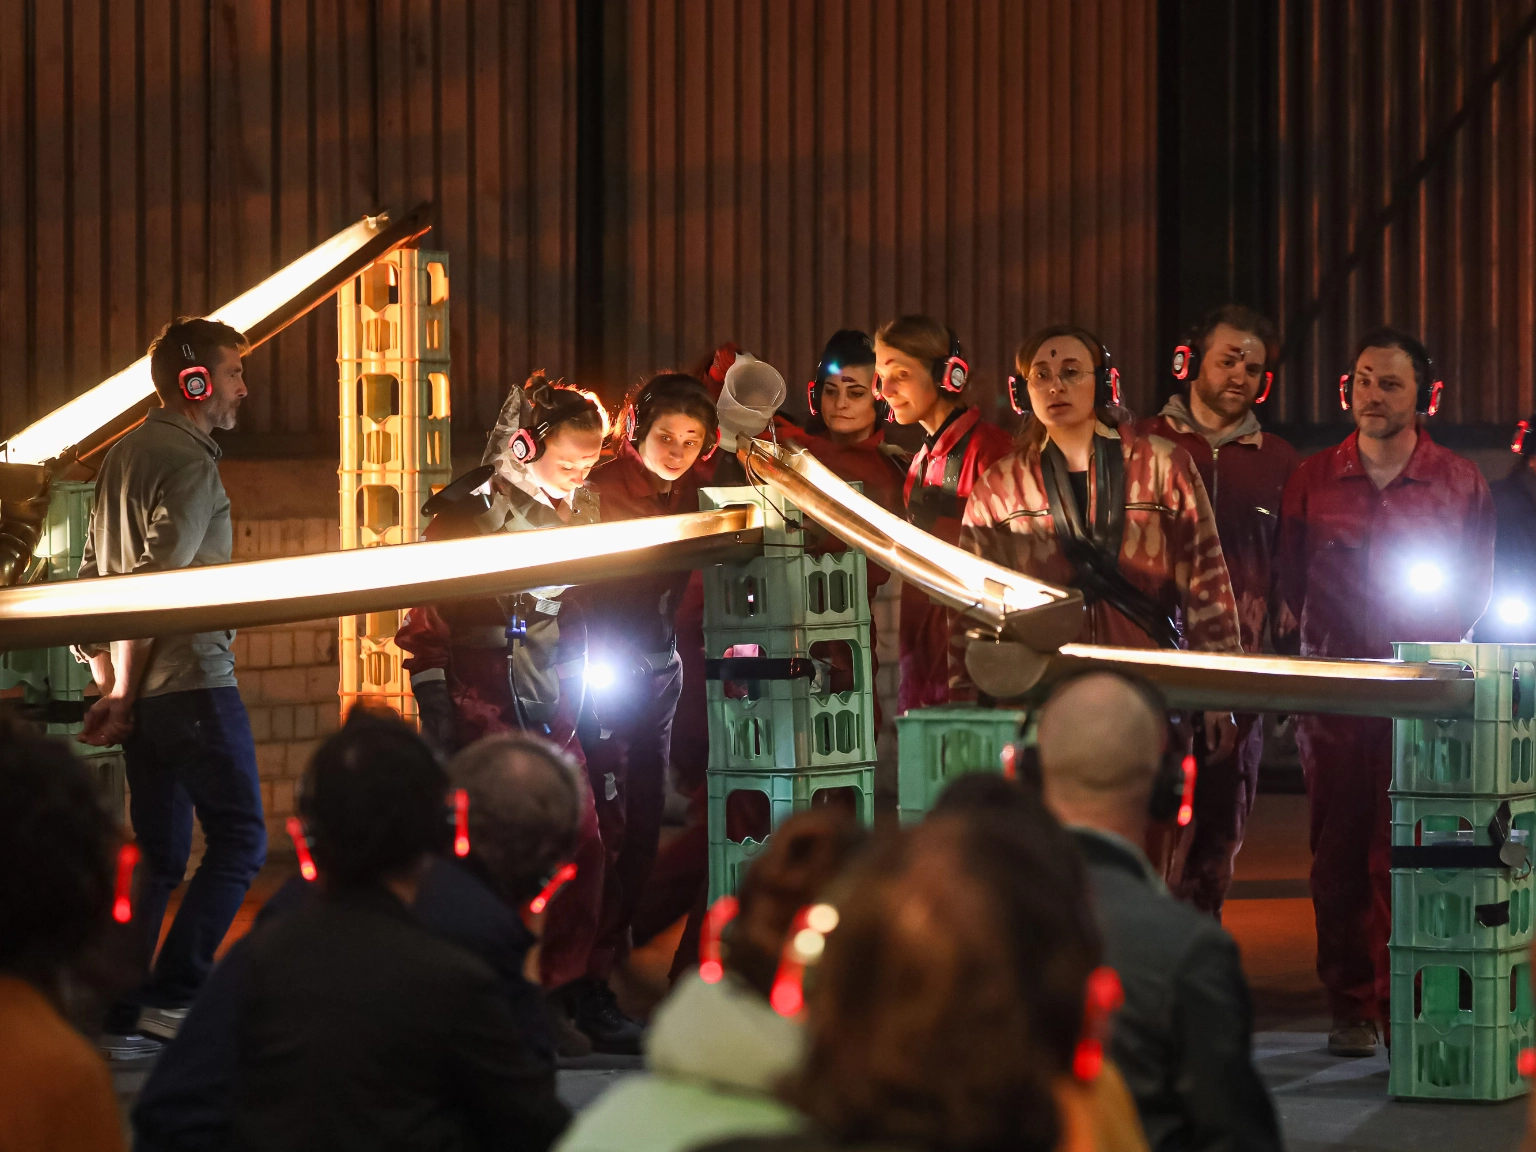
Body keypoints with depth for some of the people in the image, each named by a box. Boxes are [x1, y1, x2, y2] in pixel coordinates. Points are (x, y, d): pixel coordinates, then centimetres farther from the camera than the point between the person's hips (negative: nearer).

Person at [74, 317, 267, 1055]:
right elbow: (154, 584, -19)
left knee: (158, 852, 11)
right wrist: (124, 694, -13)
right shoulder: (190, 464, -12)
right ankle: (174, 994, -11)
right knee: (239, 838, -3)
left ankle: (121, 1019, 8)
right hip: (193, 682, -9)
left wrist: (107, 681, 19)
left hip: (142, 691, 9)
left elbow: (95, 574, 19)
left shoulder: (125, 457, 16)